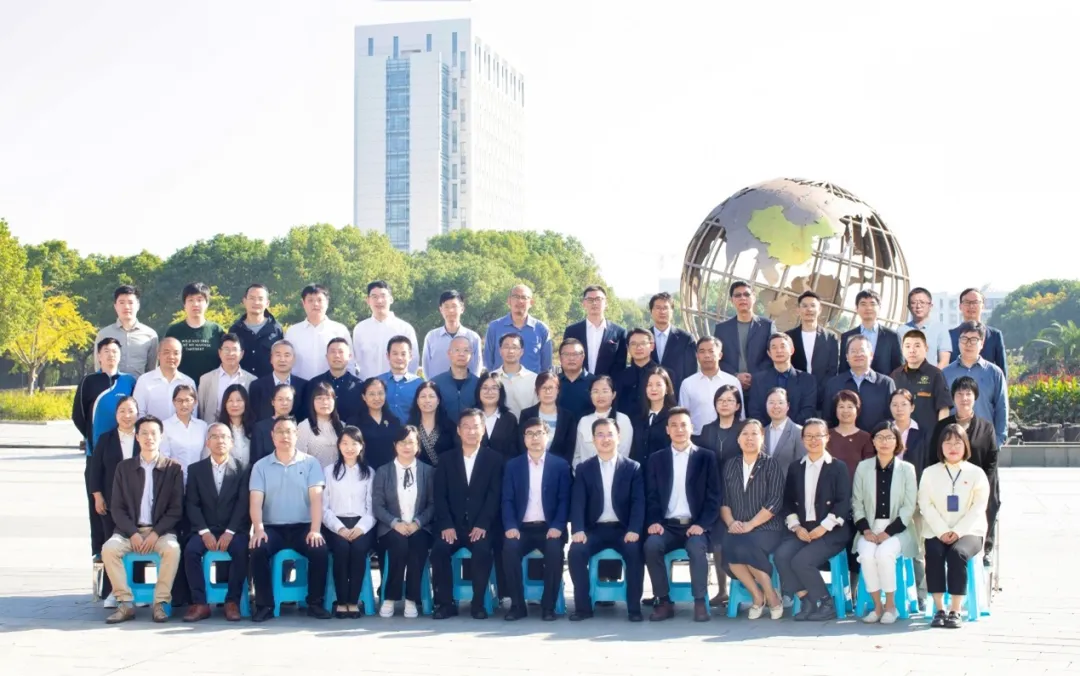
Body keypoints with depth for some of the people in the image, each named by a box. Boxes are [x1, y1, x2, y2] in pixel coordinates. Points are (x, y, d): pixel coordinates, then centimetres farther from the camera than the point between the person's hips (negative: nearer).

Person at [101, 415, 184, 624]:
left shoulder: (173, 468, 3)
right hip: (129, 530, 2)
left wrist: (156, 533, -14)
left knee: (172, 548, -34)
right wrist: (133, 533, -12)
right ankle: (125, 604, -21)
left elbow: (176, 509, 0)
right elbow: (116, 507, 4)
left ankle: (160, 603, -23)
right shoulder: (124, 467, 8)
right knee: (109, 548, -28)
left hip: (161, 530, -2)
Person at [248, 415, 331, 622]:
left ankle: (315, 603, -11)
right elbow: (256, 501, -3)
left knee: (320, 550, -28)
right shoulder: (261, 466, 7)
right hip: (272, 528, 1)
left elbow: (316, 498, -5)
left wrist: (315, 530, -19)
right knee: (257, 550, -29)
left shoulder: (310, 463, 5)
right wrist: (258, 529, -20)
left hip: (302, 527, 0)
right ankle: (264, 605, -15)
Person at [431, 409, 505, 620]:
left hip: (481, 526, -2)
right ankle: (446, 603, -14)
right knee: (439, 549, -27)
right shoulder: (447, 459, 11)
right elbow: (440, 495, 3)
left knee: (483, 550, -32)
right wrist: (446, 525, -13)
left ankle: (478, 603, -15)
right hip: (453, 525, 2)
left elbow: (494, 495, -4)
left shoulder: (494, 459, 6)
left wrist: (482, 525, -17)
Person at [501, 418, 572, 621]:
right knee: (509, 548, -30)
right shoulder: (512, 465, 11)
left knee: (554, 551, -32)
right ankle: (517, 605, -16)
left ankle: (548, 606, -17)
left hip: (549, 527, -1)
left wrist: (557, 527, -16)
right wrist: (510, 526, -14)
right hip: (522, 528, 1)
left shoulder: (560, 465, 7)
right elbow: (507, 500, 3)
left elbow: (564, 500, 0)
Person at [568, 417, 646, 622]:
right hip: (594, 529, 1)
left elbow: (638, 502, -3)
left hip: (623, 529, -1)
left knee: (635, 550, -31)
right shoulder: (584, 469, 9)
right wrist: (578, 530, -19)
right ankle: (583, 606, -14)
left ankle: (634, 607, -18)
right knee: (576, 550, -27)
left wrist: (634, 530, -20)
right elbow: (578, 502, -2)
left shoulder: (633, 467, 6)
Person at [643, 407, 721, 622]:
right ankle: (664, 602, -17)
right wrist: (654, 521, -11)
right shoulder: (656, 459, 11)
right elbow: (651, 497, 8)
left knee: (697, 547, -34)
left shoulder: (706, 457, 6)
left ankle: (700, 602, -22)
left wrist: (701, 524, -13)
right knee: (651, 545, -29)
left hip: (695, 525, -2)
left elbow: (714, 497, 1)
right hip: (667, 525, 2)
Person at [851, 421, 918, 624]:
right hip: (870, 527, 2)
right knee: (866, 554, -30)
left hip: (897, 529, -2)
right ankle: (877, 605, -14)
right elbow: (857, 503, 7)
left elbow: (909, 507, -2)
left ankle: (890, 604, -13)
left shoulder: (907, 469, 4)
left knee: (884, 553, -32)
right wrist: (865, 530, -9)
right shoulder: (863, 467, 9)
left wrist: (888, 532, -13)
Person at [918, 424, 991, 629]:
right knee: (934, 553, -31)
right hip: (937, 532, 1)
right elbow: (926, 506, 1)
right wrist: (942, 532, -14)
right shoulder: (930, 473, 12)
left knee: (957, 552, -33)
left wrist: (957, 532, -15)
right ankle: (939, 609, -27)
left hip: (968, 531, -1)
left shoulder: (976, 473, 8)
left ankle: (956, 611, -30)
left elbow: (978, 507, -2)